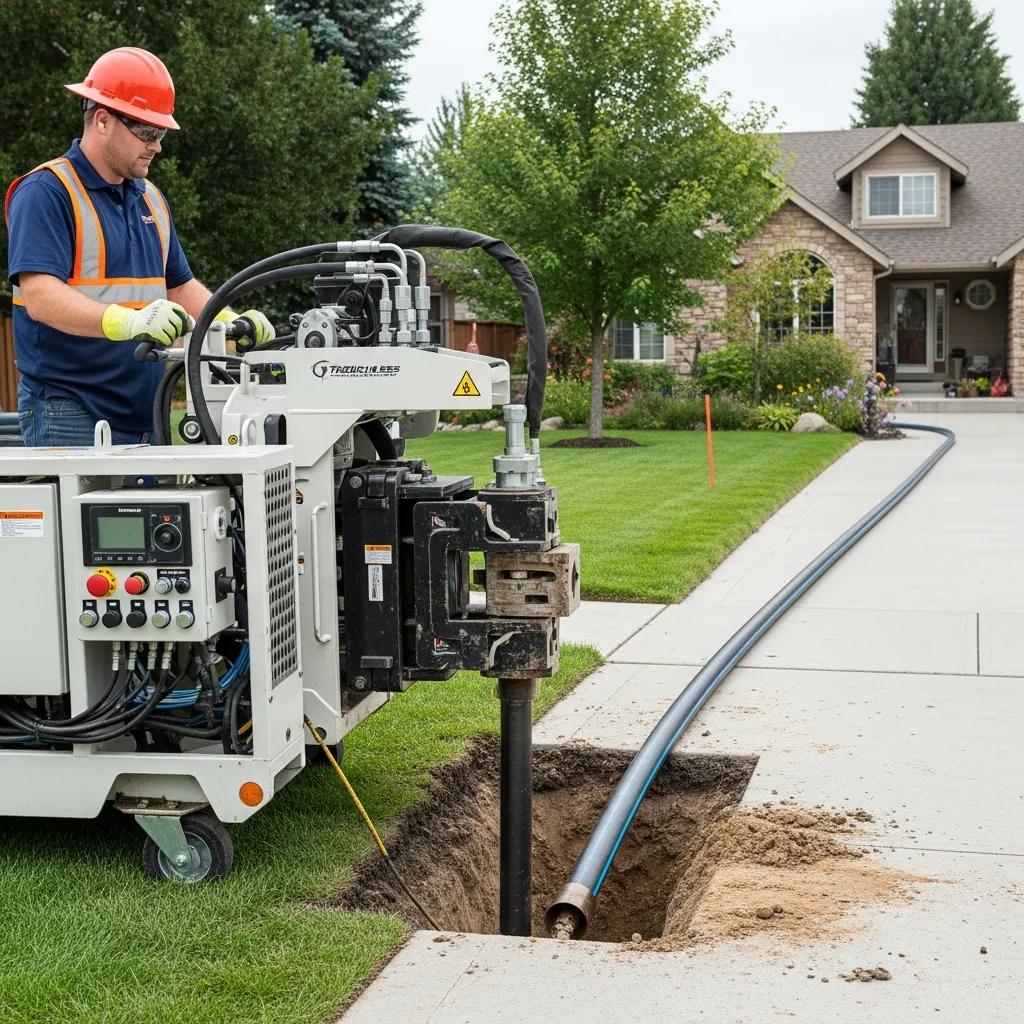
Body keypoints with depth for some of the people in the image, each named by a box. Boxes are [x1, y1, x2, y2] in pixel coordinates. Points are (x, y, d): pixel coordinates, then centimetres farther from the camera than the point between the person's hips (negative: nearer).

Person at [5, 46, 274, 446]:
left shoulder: (151, 198, 18)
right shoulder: (45, 193, -8)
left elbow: (180, 285, 24)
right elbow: (40, 294, -21)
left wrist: (231, 323, 5)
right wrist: (127, 322, -35)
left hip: (146, 411, 8)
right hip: (70, 415, -7)